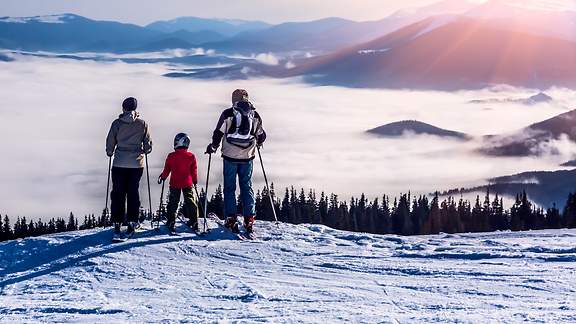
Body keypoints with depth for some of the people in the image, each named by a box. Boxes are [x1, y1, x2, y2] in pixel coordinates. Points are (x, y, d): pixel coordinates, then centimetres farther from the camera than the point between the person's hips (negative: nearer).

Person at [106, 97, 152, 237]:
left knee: (118, 194, 4)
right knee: (133, 192, 9)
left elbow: (110, 142, -1)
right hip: (137, 163, 1)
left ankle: (117, 223, 0)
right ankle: (132, 222, 5)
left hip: (119, 163, -1)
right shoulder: (142, 124, -2)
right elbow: (148, 144, 3)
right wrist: (145, 151, 24)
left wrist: (110, 152, 18)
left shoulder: (117, 123, -5)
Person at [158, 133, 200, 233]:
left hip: (174, 183, -1)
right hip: (187, 183, 1)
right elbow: (194, 170, 3)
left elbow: (167, 169, 2)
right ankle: (194, 222, 7)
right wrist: (195, 180, 18)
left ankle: (171, 223, 4)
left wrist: (162, 177, 19)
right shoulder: (191, 156, -5)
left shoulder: (171, 156, -8)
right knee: (190, 201, 8)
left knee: (173, 202, 8)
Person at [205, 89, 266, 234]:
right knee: (247, 187, 10)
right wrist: (257, 143, 35)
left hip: (230, 156, -2)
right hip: (247, 157, 2)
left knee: (229, 188, 6)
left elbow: (219, 133, -6)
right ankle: (249, 219, 2)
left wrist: (213, 146, 10)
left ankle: (231, 219, -1)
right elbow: (261, 136, 13)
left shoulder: (228, 114, -4)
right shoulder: (255, 115, 5)